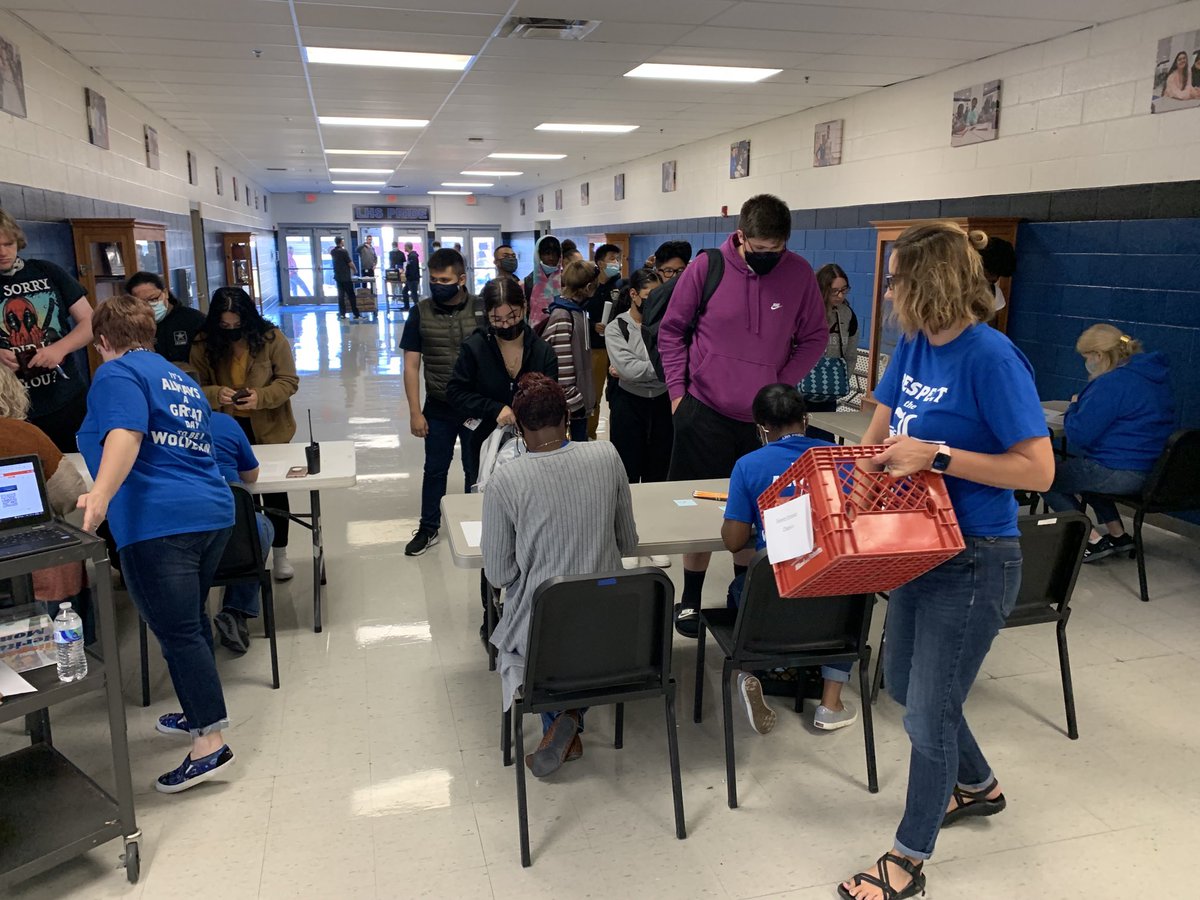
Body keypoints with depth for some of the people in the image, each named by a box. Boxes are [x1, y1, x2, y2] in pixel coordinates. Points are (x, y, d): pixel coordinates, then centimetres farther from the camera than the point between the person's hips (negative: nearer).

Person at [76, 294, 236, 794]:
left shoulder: (118, 373, -3)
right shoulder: (181, 380, 22)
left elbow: (125, 435, -22)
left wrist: (101, 496, -36)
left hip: (159, 523, -9)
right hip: (212, 511, 9)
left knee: (177, 632, -4)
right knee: (191, 620, 22)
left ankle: (210, 742, -2)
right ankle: (203, 712, 34)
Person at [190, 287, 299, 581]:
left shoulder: (271, 338, -14)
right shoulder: (204, 344, -8)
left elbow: (288, 382, -11)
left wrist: (260, 397, -27)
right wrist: (216, 394, -24)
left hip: (268, 430, -1)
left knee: (274, 489, 9)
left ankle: (279, 553, 24)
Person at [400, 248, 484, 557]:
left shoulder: (482, 310, -8)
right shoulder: (421, 313, -4)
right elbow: (411, 366, -2)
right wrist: (415, 412, -5)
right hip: (438, 409, 1)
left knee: (475, 470, 12)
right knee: (435, 469, 14)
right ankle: (428, 529, 29)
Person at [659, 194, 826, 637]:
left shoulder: (799, 274, -4)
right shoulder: (706, 268, -8)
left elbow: (814, 338, 5)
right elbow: (672, 330, 1)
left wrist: (781, 385, -6)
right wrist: (677, 390, -3)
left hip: (765, 419, 2)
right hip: (705, 413, -1)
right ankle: (690, 600, 22)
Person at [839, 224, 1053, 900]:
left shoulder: (991, 357, -22)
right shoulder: (913, 345, 1)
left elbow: (1038, 469, -23)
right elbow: (881, 430, 13)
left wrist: (936, 455, -27)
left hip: (974, 561, -8)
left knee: (929, 711, 5)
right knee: (904, 684, 23)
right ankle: (977, 785, 51)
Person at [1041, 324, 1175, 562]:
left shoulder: (1112, 383, -21)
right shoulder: (1153, 375, 11)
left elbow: (1079, 435, -19)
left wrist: (1074, 407, -1)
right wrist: (1083, 407, 13)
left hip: (1121, 474, -10)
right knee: (1071, 465, 31)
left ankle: (1093, 541, 2)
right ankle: (1117, 536, 28)